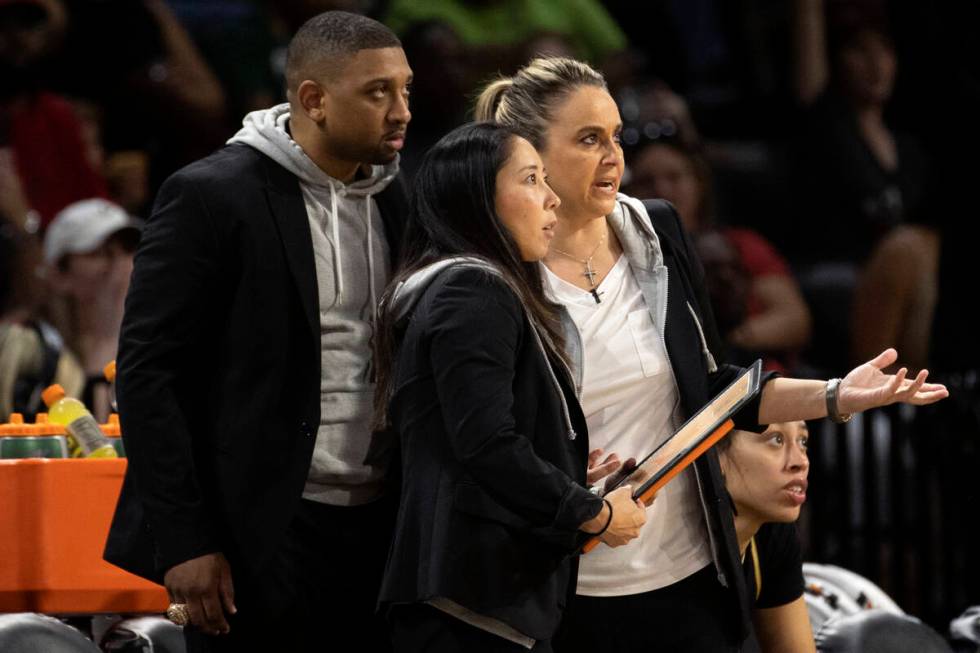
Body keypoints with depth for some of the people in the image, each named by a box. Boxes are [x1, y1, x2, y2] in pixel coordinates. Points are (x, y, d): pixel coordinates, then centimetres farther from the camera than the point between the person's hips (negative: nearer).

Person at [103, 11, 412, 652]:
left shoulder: (395, 201, 11)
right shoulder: (211, 196, -8)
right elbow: (147, 370, -9)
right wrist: (184, 542, -14)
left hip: (377, 525, 6)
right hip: (264, 536, -6)